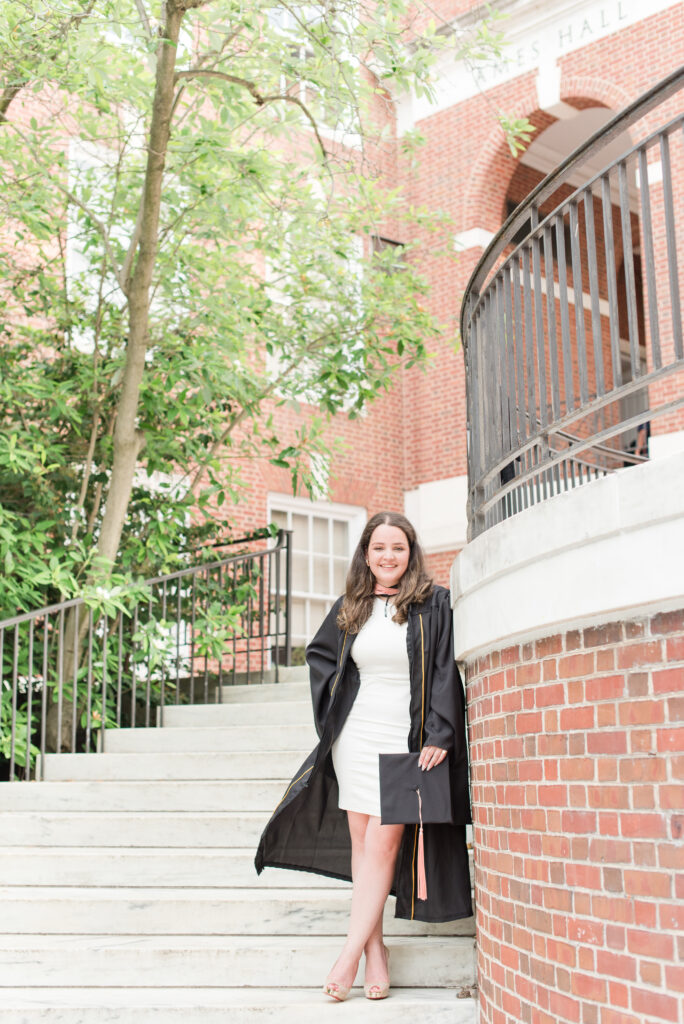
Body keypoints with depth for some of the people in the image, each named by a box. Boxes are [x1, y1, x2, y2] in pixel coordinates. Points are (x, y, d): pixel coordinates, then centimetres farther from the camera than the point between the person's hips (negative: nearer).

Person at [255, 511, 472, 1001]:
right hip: (356, 736, 4)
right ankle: (376, 948, 13)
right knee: (360, 842, 4)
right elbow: (319, 654, 25)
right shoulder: (349, 609, 10)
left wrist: (438, 736, -13)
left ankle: (351, 952, 0)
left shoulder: (435, 604, -1)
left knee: (382, 843, -6)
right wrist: (333, 706, 11)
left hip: (407, 740, -4)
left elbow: (446, 672, -5)